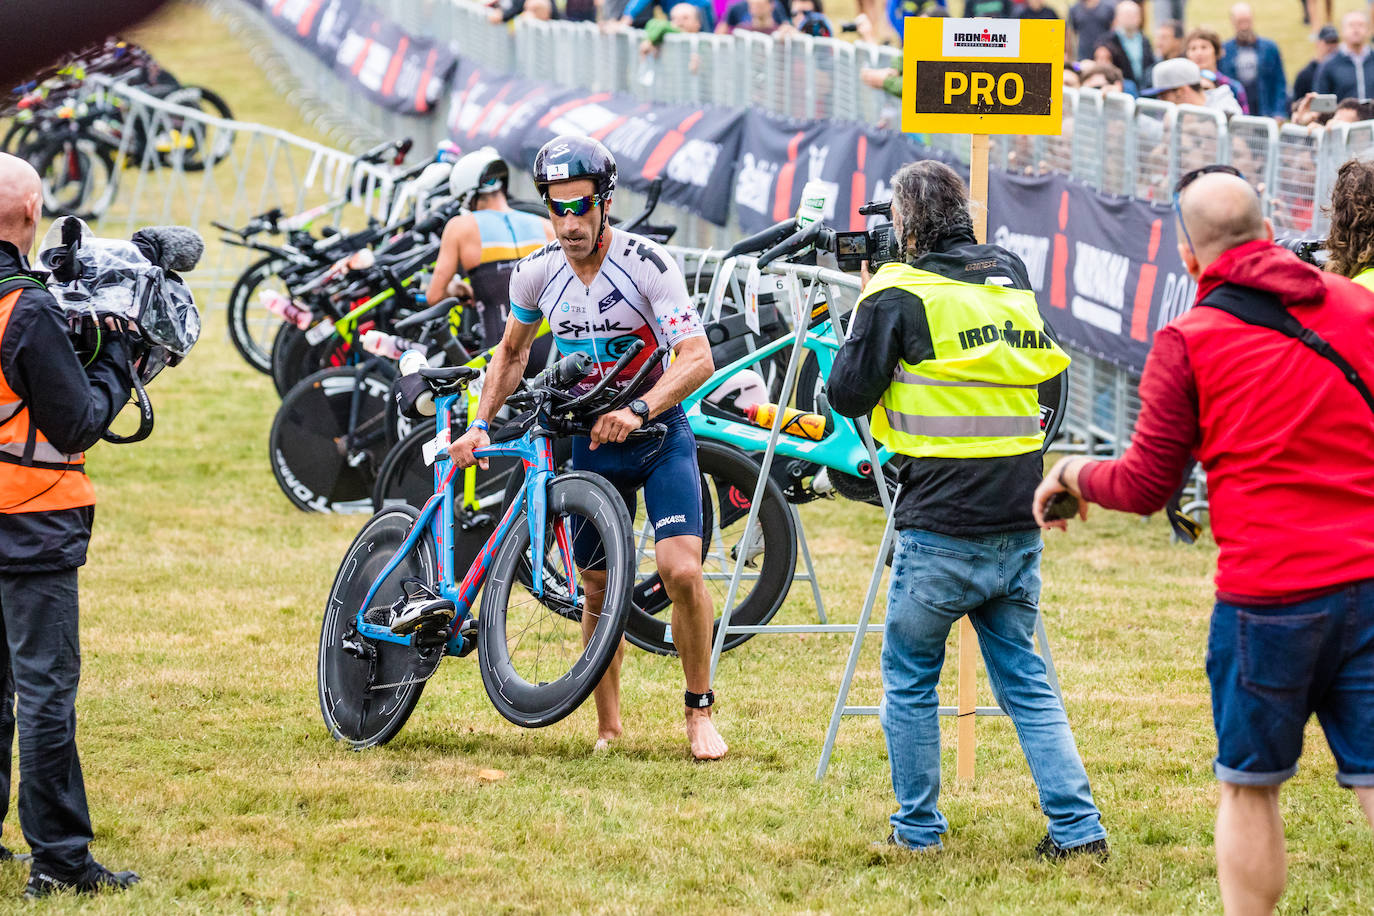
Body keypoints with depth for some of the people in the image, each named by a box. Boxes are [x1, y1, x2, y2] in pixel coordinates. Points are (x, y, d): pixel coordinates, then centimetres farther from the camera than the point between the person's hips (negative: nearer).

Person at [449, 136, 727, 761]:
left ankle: (700, 711, -2)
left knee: (681, 571, -19)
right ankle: (608, 726, 18)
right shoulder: (538, 273, -6)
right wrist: (480, 424, 2)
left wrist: (637, 411, -42)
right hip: (591, 439, 4)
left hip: (658, 432, -4)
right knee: (598, 591, 4)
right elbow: (512, 351, 14)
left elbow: (697, 358, -29)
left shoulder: (645, 263, -21)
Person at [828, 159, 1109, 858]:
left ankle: (918, 826, 15)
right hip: (1019, 526, 5)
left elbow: (848, 393, -5)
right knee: (1024, 678, 12)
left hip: (941, 528, -5)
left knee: (910, 676, 12)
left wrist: (866, 311, 11)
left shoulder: (901, 294, -9)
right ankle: (1078, 827, 4)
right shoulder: (1012, 277, 8)